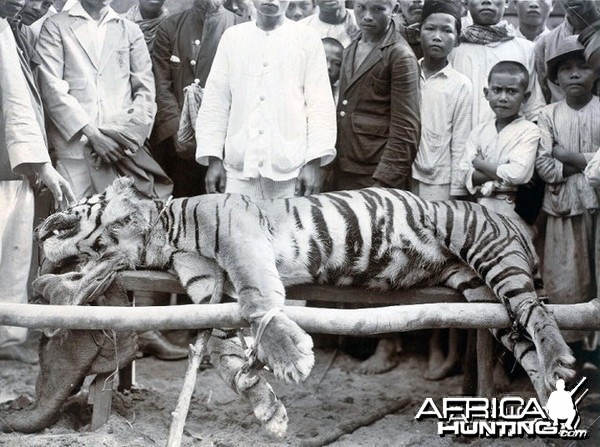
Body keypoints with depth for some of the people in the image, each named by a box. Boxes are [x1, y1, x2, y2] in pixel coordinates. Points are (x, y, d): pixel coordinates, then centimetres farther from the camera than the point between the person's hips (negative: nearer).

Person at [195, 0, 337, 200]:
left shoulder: (307, 39, 4)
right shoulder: (232, 37, 10)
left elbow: (320, 105, 0)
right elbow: (216, 102, 9)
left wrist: (314, 162, -8)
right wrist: (213, 159, 2)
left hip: (291, 170, -2)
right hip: (239, 168, 2)